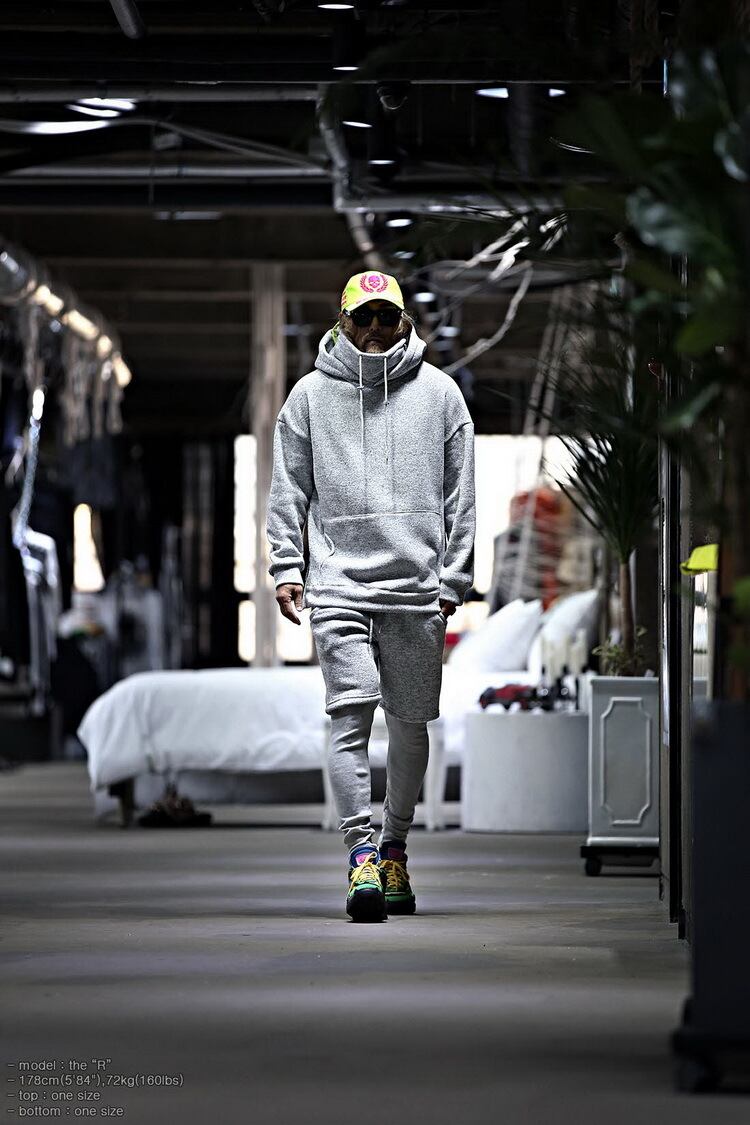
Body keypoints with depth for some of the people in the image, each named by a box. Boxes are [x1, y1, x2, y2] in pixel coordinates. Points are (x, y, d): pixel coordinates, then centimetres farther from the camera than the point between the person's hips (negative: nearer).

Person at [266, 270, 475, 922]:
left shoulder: (438, 392, 9)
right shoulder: (311, 394, 8)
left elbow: (460, 493, 10)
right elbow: (288, 489, 10)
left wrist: (455, 575, 5)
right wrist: (285, 567, 0)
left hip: (417, 584, 1)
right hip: (338, 582, -1)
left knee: (410, 722, 6)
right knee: (351, 714, -14)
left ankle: (394, 848, 21)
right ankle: (361, 852, -18)